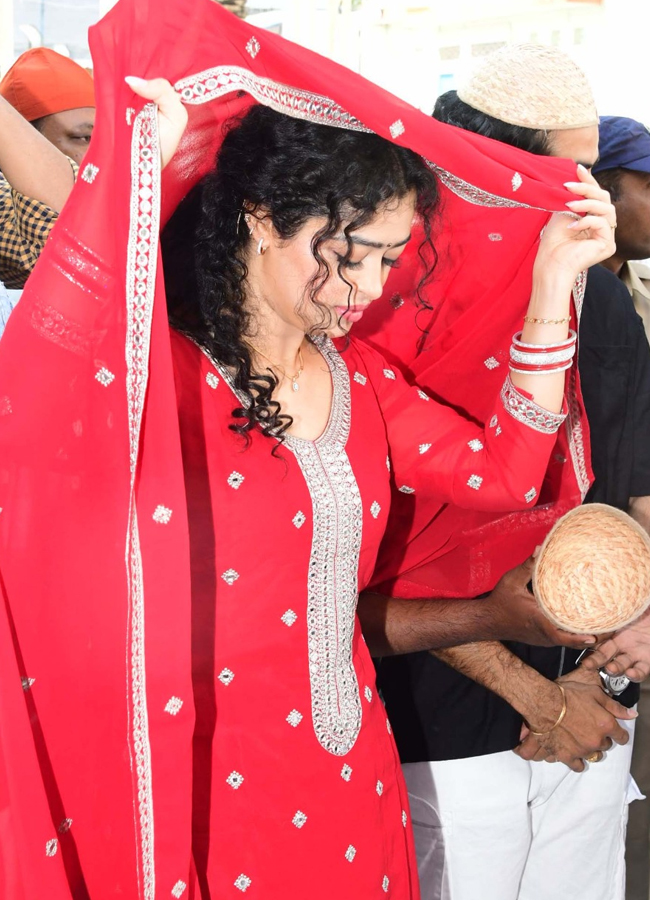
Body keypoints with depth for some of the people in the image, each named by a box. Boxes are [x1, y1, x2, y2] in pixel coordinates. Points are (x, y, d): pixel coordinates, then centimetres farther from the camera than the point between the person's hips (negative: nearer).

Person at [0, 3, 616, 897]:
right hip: (215, 787, -6)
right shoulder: (162, 375, -18)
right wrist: (140, 160, -41)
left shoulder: (356, 372, 4)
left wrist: (551, 282, -3)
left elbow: (499, 471, 1)